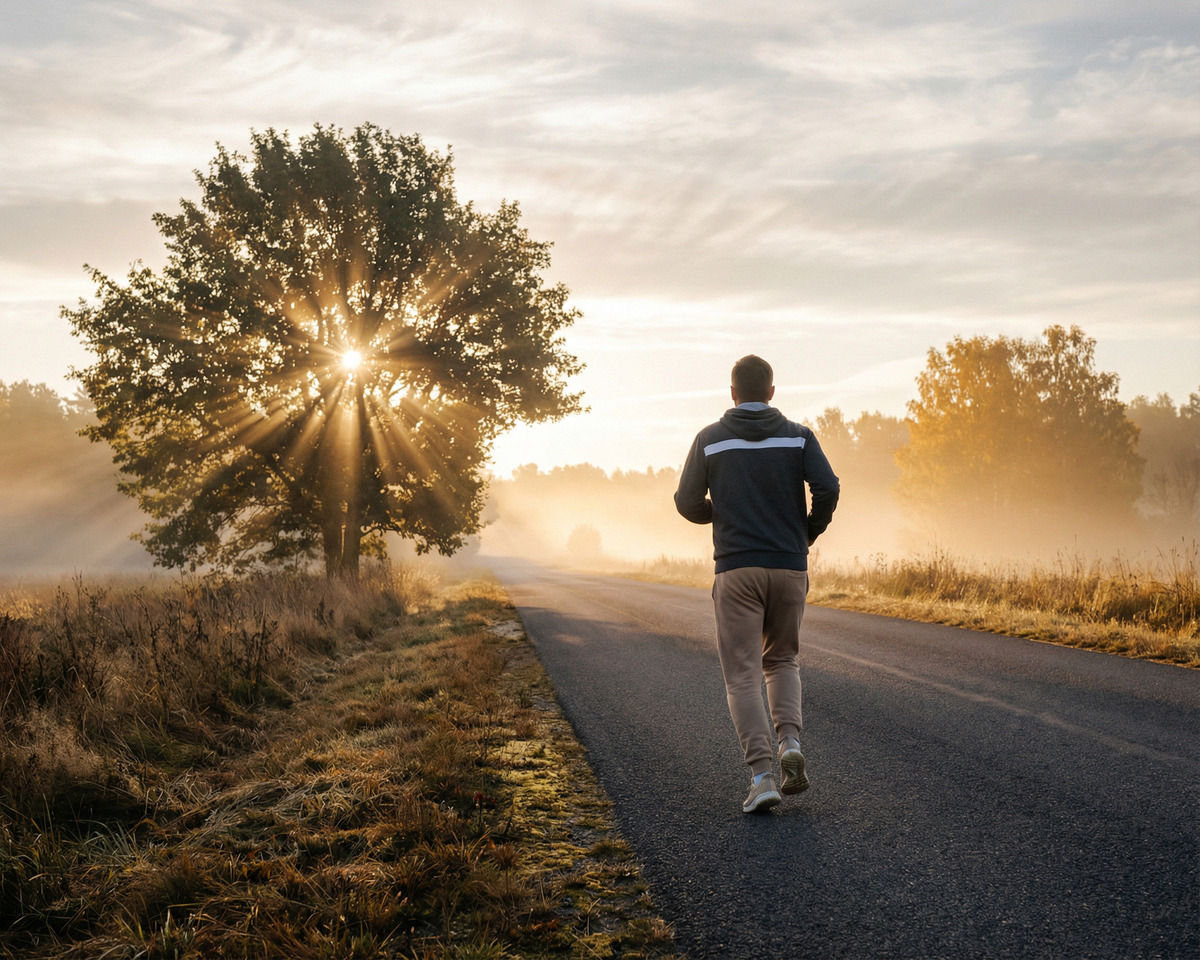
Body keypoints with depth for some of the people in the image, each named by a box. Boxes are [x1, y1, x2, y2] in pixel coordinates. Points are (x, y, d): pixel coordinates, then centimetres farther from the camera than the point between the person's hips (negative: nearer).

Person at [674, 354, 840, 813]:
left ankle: (762, 772, -10)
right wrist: (807, 534, 9)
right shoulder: (798, 437, 3)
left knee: (742, 675, 2)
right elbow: (828, 488, -8)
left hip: (736, 570, -2)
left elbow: (688, 502, 2)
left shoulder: (709, 439, 2)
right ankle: (790, 740, -2)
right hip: (789, 568, 2)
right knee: (782, 659, 21)